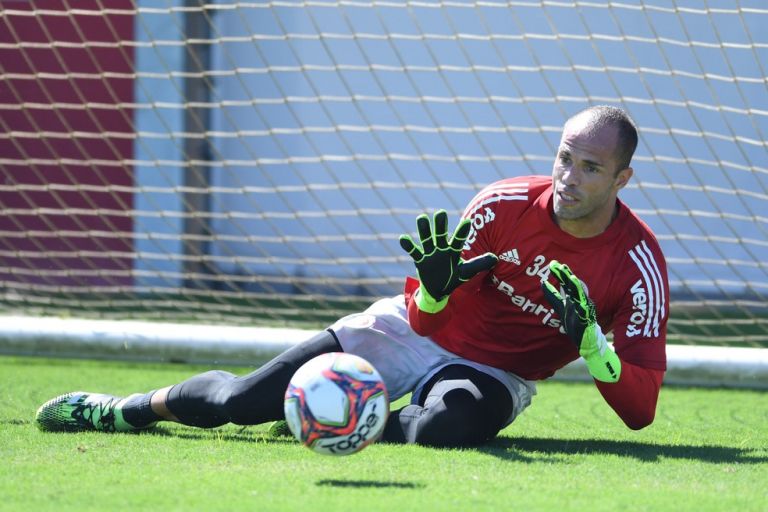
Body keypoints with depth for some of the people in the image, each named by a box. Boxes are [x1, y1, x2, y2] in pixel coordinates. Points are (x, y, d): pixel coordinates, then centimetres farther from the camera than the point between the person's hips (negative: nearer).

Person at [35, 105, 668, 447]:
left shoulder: (638, 262, -19)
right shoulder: (506, 204, -14)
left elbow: (641, 409, -22)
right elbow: (424, 321, -8)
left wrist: (590, 339, -38)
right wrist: (437, 285, -32)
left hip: (494, 372, -2)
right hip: (413, 331, 2)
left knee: (450, 422, -41)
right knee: (237, 401, -9)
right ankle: (128, 408, 22)